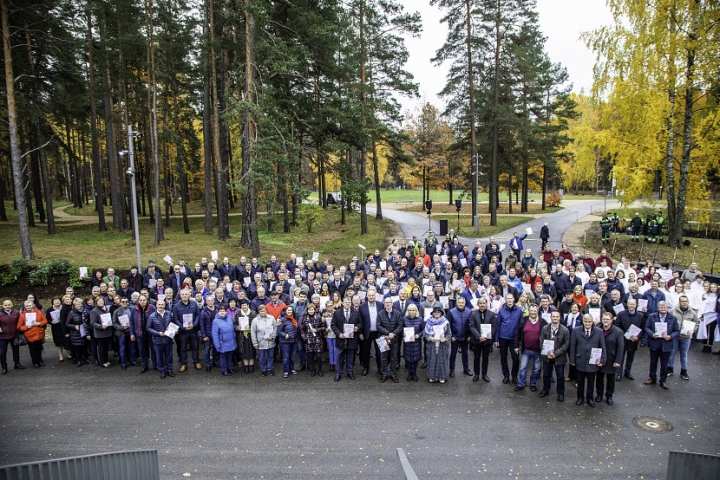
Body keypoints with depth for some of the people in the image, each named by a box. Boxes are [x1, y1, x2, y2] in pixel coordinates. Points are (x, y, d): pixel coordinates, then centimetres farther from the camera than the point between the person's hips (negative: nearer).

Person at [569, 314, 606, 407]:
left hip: (593, 362, 0)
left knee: (591, 381, 15)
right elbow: (572, 347, -2)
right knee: (580, 381, 14)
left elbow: (602, 347, 1)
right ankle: (580, 397, 31)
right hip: (580, 361, 0)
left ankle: (590, 397, 34)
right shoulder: (576, 331, -6)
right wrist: (572, 360, -2)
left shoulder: (599, 332, -5)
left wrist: (602, 360, -3)